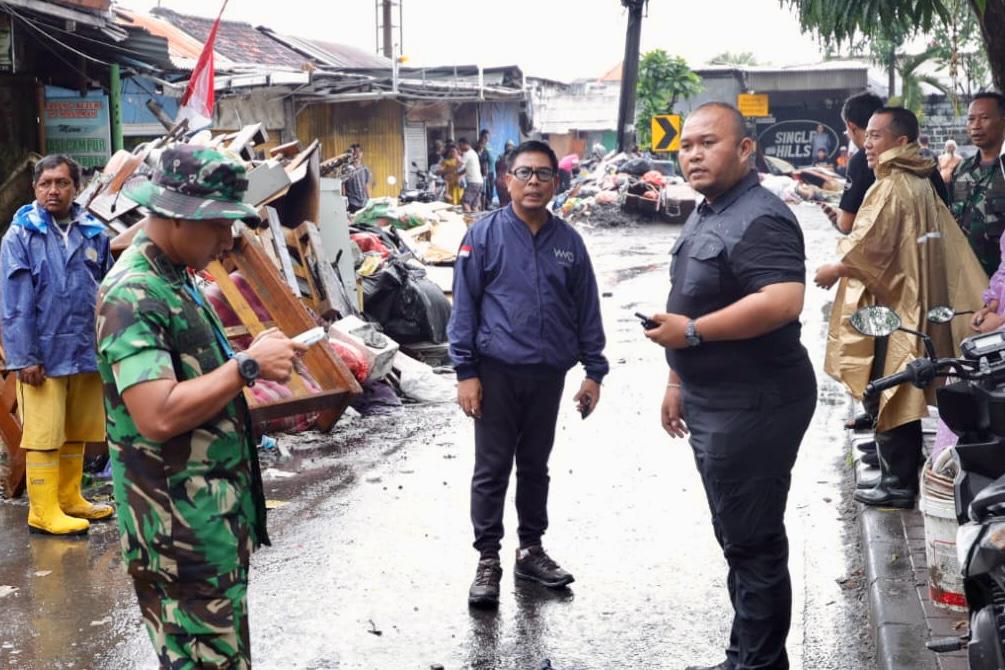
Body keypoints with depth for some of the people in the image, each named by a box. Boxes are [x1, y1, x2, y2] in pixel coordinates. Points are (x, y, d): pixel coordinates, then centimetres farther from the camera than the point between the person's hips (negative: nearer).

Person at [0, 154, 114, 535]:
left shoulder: (94, 233, 5)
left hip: (86, 354, 5)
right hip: (43, 355, -5)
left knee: (76, 433, 15)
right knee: (43, 434, -1)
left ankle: (69, 499, 28)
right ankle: (43, 511, 7)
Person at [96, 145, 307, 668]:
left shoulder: (175, 277, 12)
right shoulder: (133, 295, -20)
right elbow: (158, 416, -29)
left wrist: (253, 357, 7)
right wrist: (248, 366, -22)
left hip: (215, 509, 10)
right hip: (180, 526, -10)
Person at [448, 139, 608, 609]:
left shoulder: (568, 241, 5)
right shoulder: (485, 234, -4)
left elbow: (587, 308, 10)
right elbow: (464, 305, -5)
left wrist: (594, 371, 7)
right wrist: (465, 372, -9)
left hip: (548, 373, 3)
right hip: (497, 371, -3)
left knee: (535, 466, 15)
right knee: (492, 470, 3)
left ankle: (531, 550, 29)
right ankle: (487, 560, 13)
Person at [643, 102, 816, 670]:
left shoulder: (759, 219, -18)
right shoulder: (706, 216, 14)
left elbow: (782, 302, -31)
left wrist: (691, 331, -24)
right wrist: (679, 380, 21)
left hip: (754, 405, -11)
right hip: (715, 403, 11)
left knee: (752, 542, -1)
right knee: (740, 538, 18)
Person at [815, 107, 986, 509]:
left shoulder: (891, 187, -16)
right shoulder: (922, 184, 13)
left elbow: (869, 247, -20)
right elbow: (947, 243, 17)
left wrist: (834, 271, -3)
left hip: (891, 305, -10)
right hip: (914, 301, 10)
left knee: (887, 395, -3)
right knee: (901, 396, 15)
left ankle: (899, 483, 4)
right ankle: (900, 474, 23)